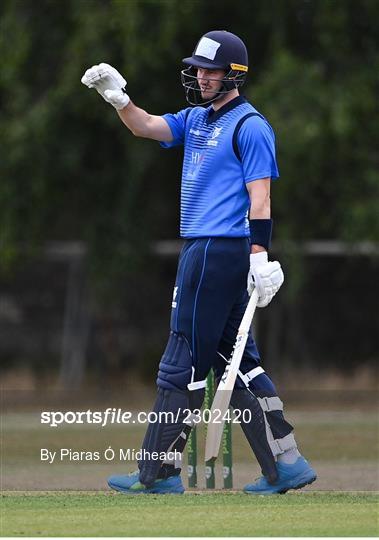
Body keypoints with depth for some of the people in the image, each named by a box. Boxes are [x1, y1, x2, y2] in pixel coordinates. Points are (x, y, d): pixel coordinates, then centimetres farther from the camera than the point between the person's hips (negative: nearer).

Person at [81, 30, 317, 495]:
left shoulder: (249, 126, -9)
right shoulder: (196, 119, 18)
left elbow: (260, 196, -15)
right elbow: (147, 127, 10)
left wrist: (260, 256, -21)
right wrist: (118, 98, -8)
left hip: (221, 250, -10)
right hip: (203, 249, 10)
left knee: (184, 361, -5)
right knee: (235, 359, 10)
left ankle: (159, 472, 0)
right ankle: (285, 464, 10)